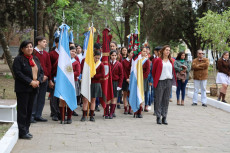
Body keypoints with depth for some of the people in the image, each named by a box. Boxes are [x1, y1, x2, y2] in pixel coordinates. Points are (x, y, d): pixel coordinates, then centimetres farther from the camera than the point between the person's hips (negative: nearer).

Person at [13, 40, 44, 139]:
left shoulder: (35, 59, 15)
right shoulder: (18, 59, -5)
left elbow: (41, 72, 14)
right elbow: (18, 73, -15)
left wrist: (38, 81, -6)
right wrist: (30, 82, -18)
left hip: (33, 89, 6)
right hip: (23, 89, -6)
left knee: (29, 110, 10)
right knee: (22, 111, -4)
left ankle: (27, 130, 17)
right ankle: (22, 132, -1)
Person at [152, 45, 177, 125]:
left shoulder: (171, 61, 12)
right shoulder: (158, 60, -2)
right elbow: (153, 71, 4)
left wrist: (173, 79, 12)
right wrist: (155, 80, 5)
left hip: (169, 82, 4)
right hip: (160, 82, -4)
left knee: (166, 100, 6)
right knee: (159, 100, -2)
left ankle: (164, 117, 12)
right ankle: (158, 117, 5)